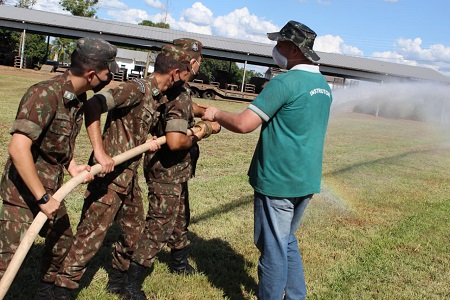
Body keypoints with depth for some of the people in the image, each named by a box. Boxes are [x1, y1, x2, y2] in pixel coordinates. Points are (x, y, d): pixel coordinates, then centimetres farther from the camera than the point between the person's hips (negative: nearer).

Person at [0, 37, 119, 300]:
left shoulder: (79, 98, 2)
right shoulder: (45, 95, -25)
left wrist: (72, 165, -3)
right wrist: (43, 198, -27)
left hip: (50, 190, 9)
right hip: (24, 192, -8)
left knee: (63, 243, 19)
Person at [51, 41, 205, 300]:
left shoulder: (159, 98, 8)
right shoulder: (137, 89, -18)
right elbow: (94, 105, -29)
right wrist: (100, 151, -33)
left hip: (130, 176, 9)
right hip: (110, 175, -9)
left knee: (135, 230, 19)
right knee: (92, 235, -2)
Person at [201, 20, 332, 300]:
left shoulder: (285, 82, -17)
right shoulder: (323, 85, 10)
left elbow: (244, 124, -19)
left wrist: (216, 113, -4)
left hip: (278, 181, -8)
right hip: (307, 181, 9)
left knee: (273, 248, 4)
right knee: (288, 241, 22)